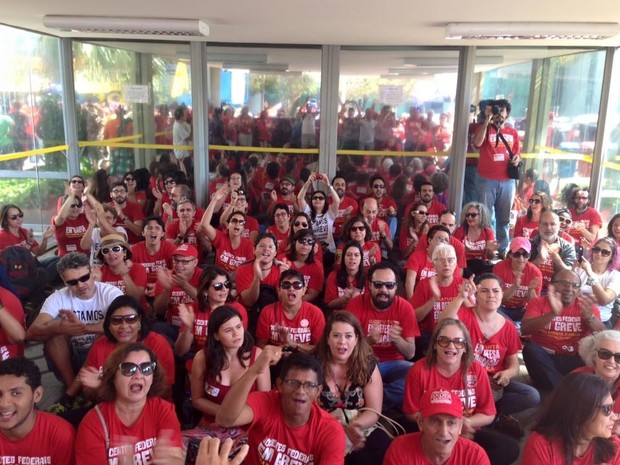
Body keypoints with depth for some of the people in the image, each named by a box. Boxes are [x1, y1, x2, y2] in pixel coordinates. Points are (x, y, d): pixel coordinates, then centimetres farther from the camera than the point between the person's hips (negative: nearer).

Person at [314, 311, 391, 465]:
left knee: (387, 452, -26)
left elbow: (374, 411, 0)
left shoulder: (368, 365, 1)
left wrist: (354, 426, -21)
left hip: (361, 430, 3)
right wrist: (344, 429, -20)